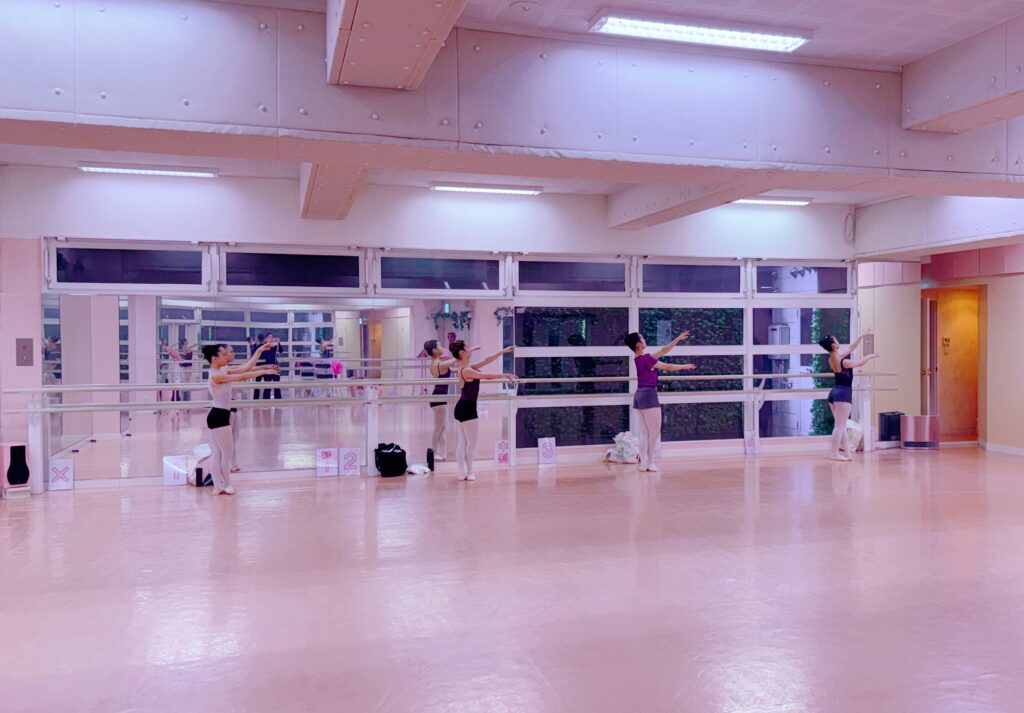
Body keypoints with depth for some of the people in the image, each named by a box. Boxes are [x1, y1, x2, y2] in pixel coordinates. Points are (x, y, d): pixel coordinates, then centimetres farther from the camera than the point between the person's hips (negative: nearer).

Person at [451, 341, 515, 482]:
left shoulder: (467, 368, 8)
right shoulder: (466, 371, -21)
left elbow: (486, 360, 12)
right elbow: (488, 377, -21)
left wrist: (504, 351, 14)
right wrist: (506, 375, -12)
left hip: (463, 407, 10)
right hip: (468, 409, -10)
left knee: (463, 442, 12)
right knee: (471, 443, 1)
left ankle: (462, 473, 16)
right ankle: (469, 473, 10)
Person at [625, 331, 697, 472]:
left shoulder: (640, 358, 11)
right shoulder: (646, 359, -16)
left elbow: (663, 351, 16)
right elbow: (668, 367, -10)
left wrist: (678, 339, 18)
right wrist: (685, 366, 4)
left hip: (641, 394, 9)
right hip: (648, 395, -9)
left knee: (646, 431, 10)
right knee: (655, 431, -1)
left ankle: (643, 463, 8)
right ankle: (650, 462, 4)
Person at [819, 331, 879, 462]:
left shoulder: (833, 359, 5)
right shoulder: (843, 362, -18)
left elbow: (851, 348, 17)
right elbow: (860, 363, -2)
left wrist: (862, 336, 24)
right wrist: (870, 356, 18)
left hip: (834, 393, 9)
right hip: (843, 393, -9)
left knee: (840, 425, 11)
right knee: (840, 426, -5)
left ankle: (847, 452, 17)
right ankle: (835, 453, -4)